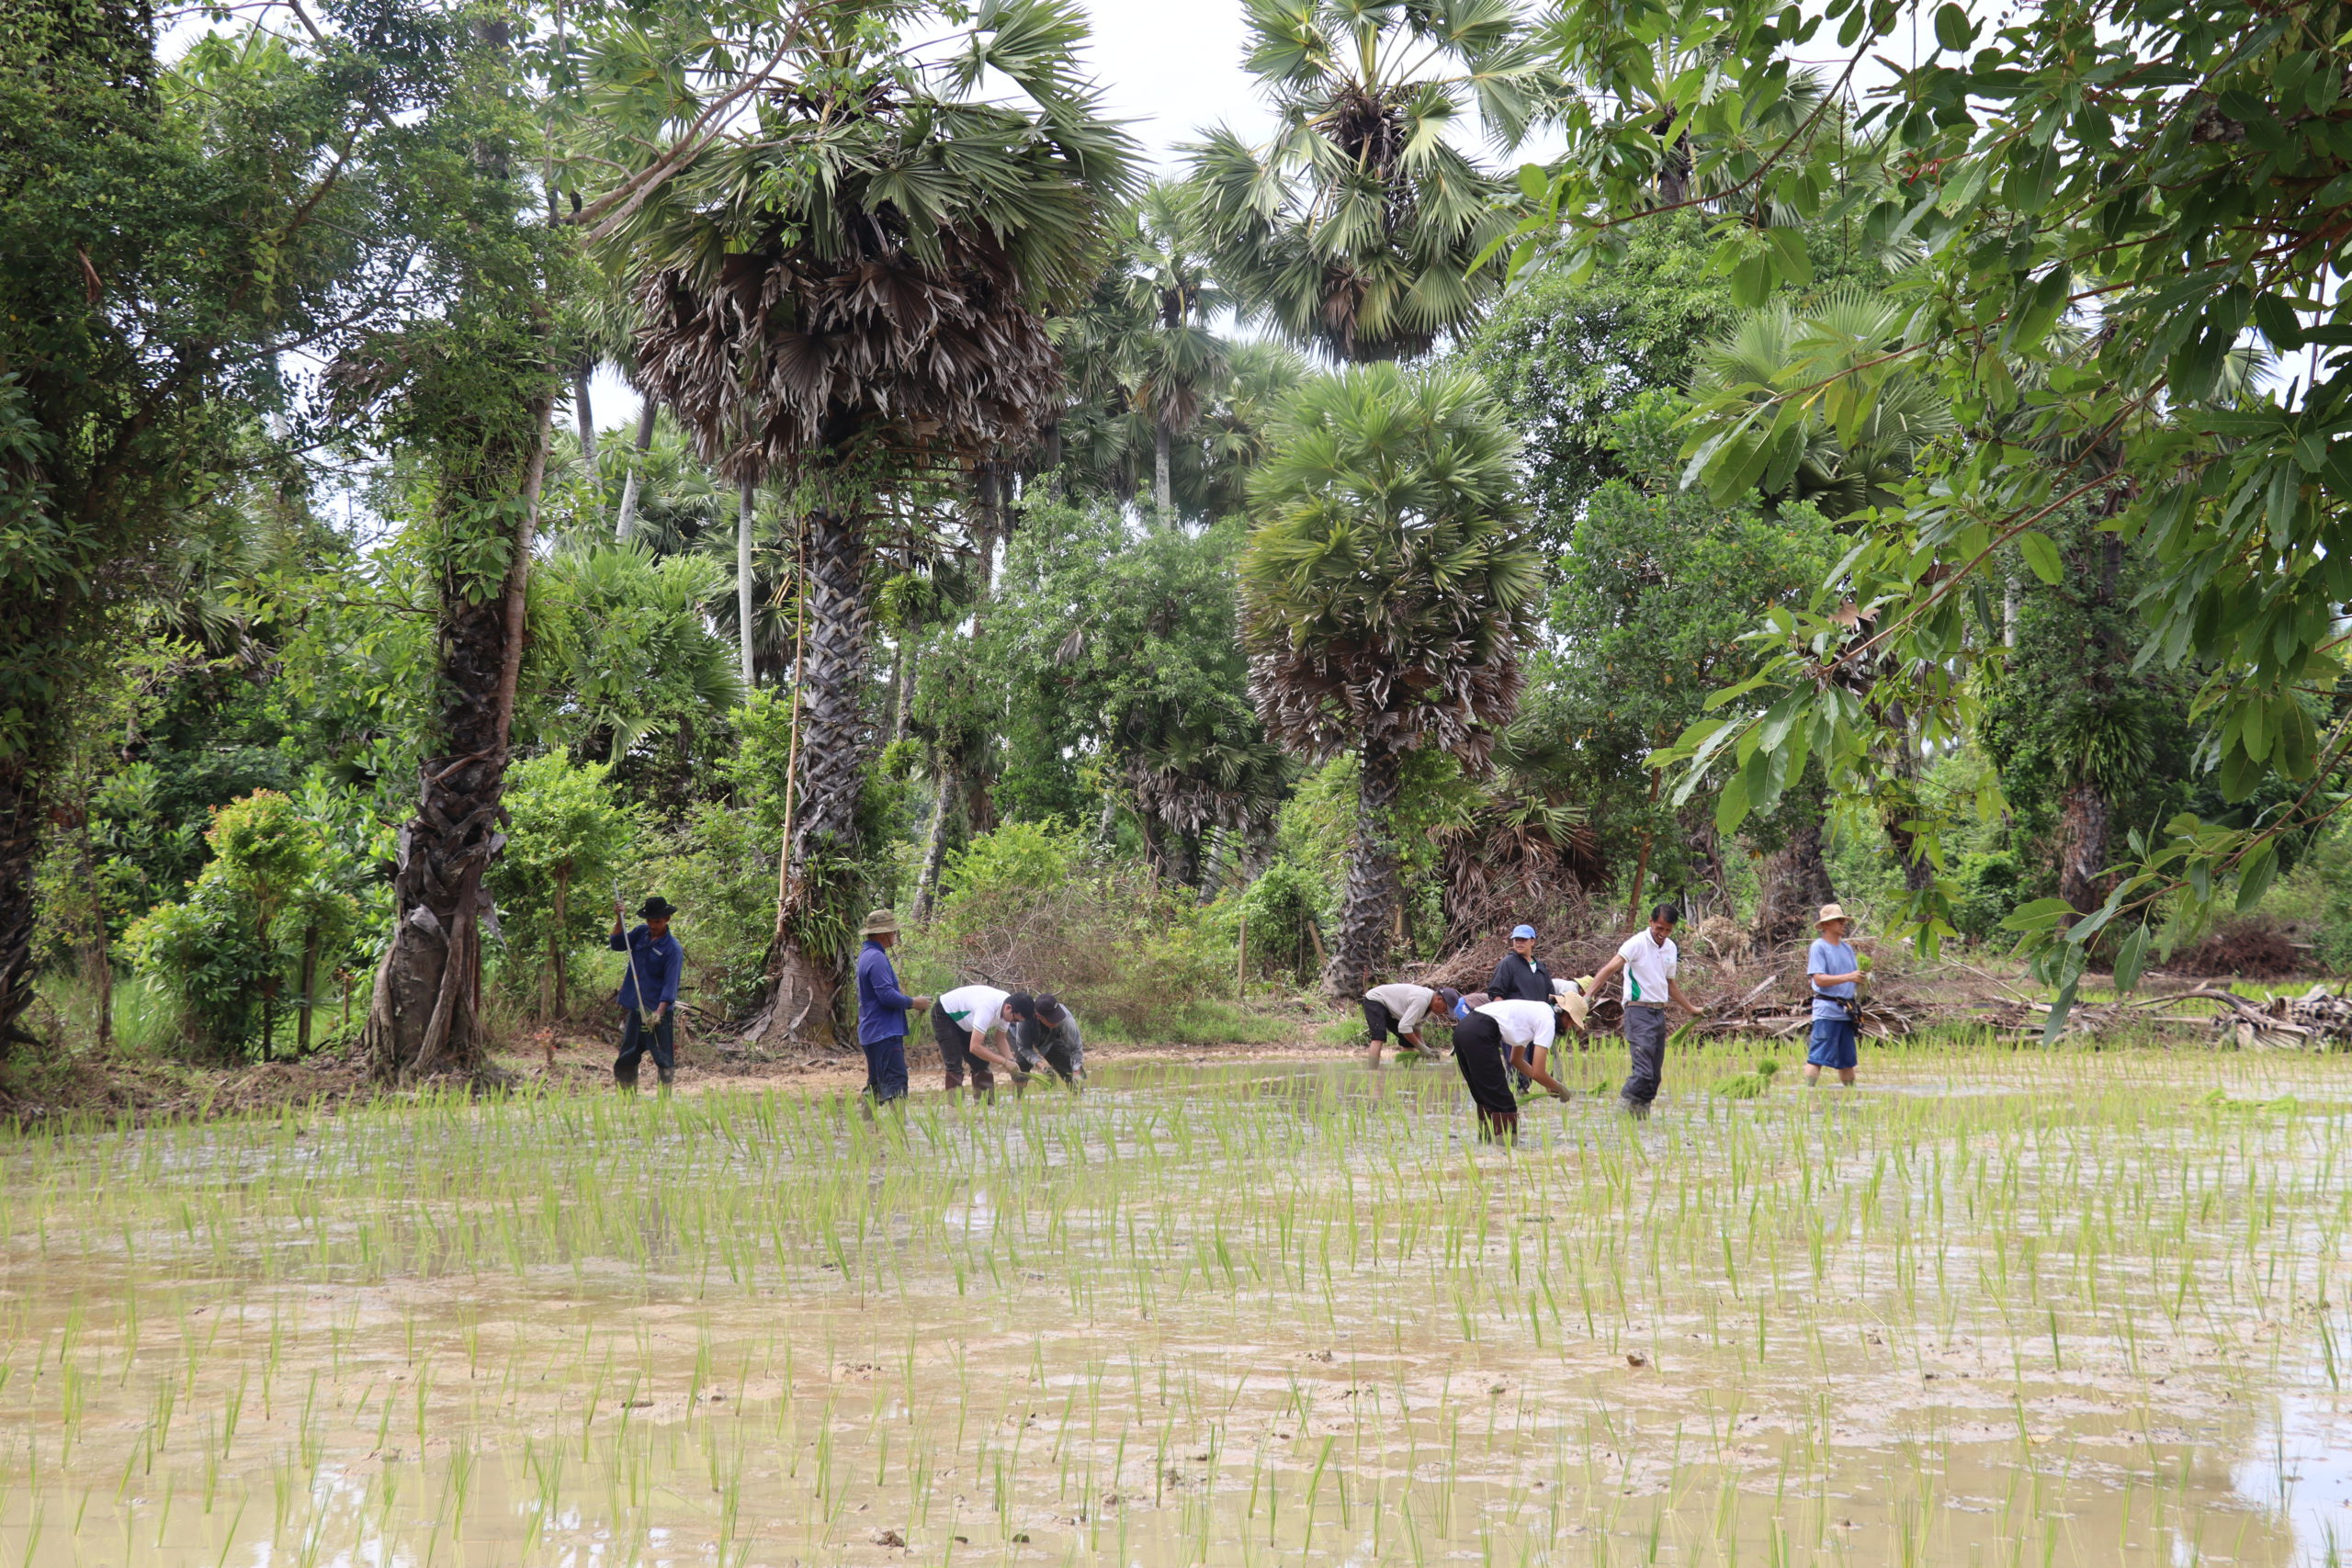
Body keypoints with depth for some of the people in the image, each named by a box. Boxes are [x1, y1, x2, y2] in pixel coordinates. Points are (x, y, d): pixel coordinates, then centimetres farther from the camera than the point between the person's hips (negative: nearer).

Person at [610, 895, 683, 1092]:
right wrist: (618, 920, -3)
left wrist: (659, 1011, -28)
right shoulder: (641, 933, 7)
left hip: (658, 1011, -6)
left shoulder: (673, 948, -11)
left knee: (663, 1059, -2)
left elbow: (670, 984, -17)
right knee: (626, 1059, 9)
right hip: (634, 1009, 6)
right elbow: (617, 945, 11)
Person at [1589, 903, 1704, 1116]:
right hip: (1639, 1012, -7)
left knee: (1656, 1074, 5)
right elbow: (1610, 969, -20)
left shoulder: (1671, 948, 13)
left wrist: (1691, 1008, 37)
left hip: (1659, 1013, 7)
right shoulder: (1637, 943, -9)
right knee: (1643, 1072, -16)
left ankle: (1642, 1109, 13)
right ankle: (1624, 1105, -6)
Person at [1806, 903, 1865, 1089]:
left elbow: (1855, 977, 19)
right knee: (1817, 1057, -13)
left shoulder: (1847, 948, 18)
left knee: (1847, 1058, 13)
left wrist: (1862, 977, -4)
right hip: (1826, 1011, -7)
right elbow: (1819, 979, -14)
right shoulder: (1818, 947, -5)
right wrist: (1848, 977, -21)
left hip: (1846, 1011, 7)